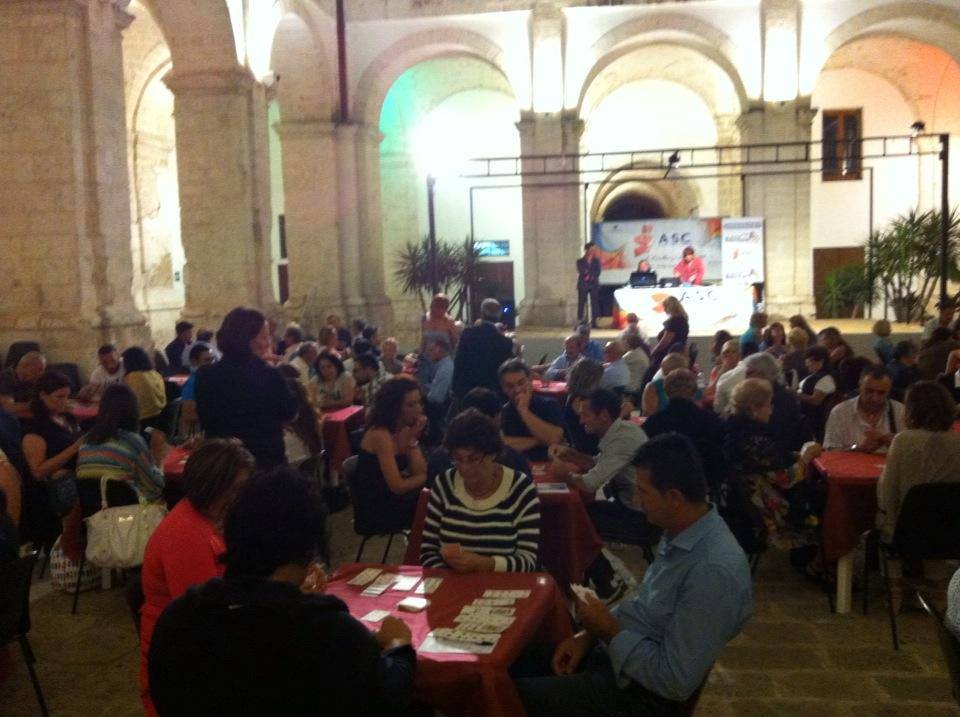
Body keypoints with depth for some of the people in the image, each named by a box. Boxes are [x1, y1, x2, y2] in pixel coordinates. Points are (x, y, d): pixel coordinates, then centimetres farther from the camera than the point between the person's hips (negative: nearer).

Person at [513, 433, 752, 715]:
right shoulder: (679, 532, 0)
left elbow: (676, 682, -26)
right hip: (612, 649, 8)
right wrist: (589, 633, 0)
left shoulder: (714, 570, -30)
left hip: (637, 690, -8)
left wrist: (609, 630, -17)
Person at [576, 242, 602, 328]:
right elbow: (581, 271, -7)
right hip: (583, 285, -1)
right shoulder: (580, 261, 7)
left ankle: (594, 322, 0)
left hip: (594, 284, 1)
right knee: (581, 303, -5)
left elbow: (598, 272, 2)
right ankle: (580, 321, -3)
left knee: (594, 303, -3)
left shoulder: (596, 260, 11)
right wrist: (588, 261, -8)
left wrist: (590, 276, -12)